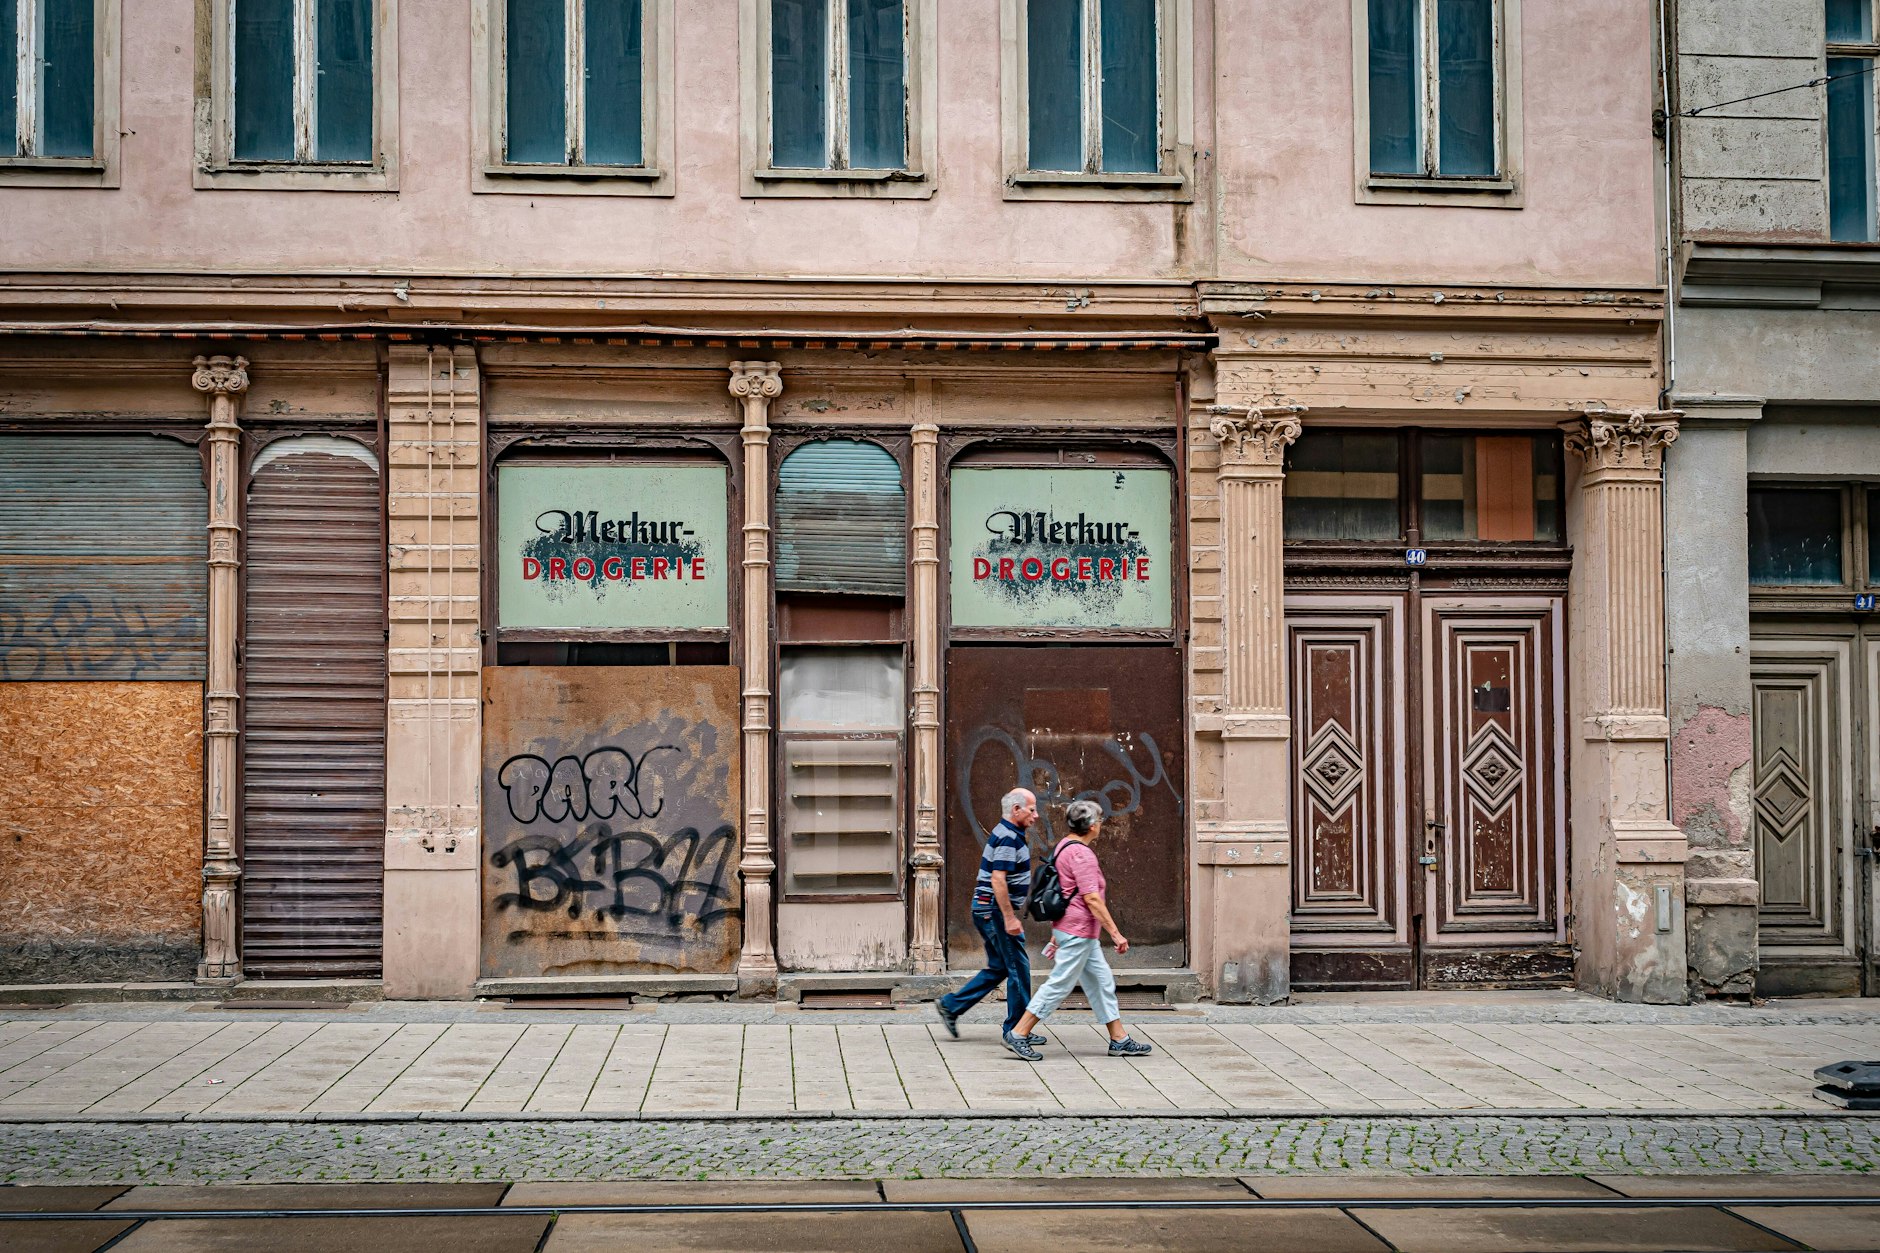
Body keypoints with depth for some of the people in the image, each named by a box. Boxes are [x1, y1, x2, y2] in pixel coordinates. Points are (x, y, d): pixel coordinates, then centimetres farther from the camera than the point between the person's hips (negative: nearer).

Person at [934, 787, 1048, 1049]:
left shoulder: (1006, 834, 16)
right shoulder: (1008, 837, -17)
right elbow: (998, 880, -24)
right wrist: (1010, 918, -24)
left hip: (987, 910, 10)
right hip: (995, 910, -10)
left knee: (998, 968, 15)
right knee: (1018, 967, -3)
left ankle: (951, 1005, 15)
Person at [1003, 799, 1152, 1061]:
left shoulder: (1064, 847, 13)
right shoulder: (1081, 854, -18)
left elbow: (1061, 892, 19)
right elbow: (1092, 898, -22)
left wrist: (1056, 932, 25)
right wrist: (1115, 933, -19)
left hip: (1076, 931, 11)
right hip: (1078, 931, -11)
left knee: (1102, 982, 13)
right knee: (1059, 984, -5)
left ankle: (1120, 1041, 17)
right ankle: (1018, 1035, -2)